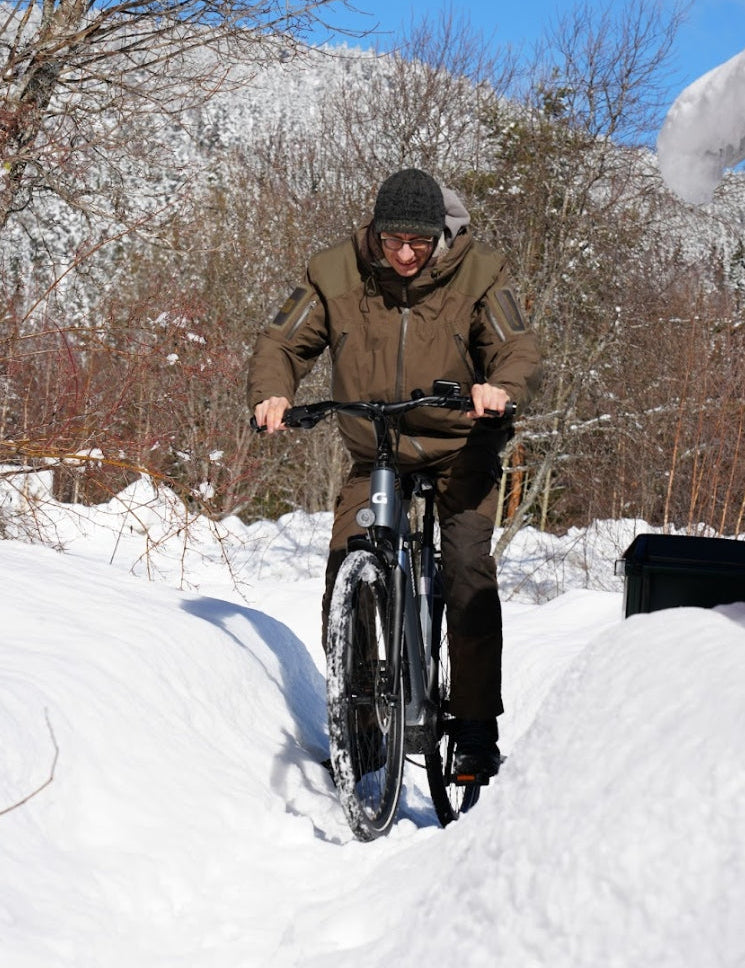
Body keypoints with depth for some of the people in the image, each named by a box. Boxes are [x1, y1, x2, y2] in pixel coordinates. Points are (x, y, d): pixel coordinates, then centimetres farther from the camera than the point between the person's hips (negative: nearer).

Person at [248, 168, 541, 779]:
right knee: (346, 578, -9)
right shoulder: (336, 274, -10)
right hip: (375, 452, 2)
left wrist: (501, 387, -42)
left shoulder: (477, 273, -13)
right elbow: (283, 343, -7)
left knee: (469, 572, -19)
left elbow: (521, 352, -18)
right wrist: (272, 393, -30)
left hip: (460, 447, -2)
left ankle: (476, 731, -11)